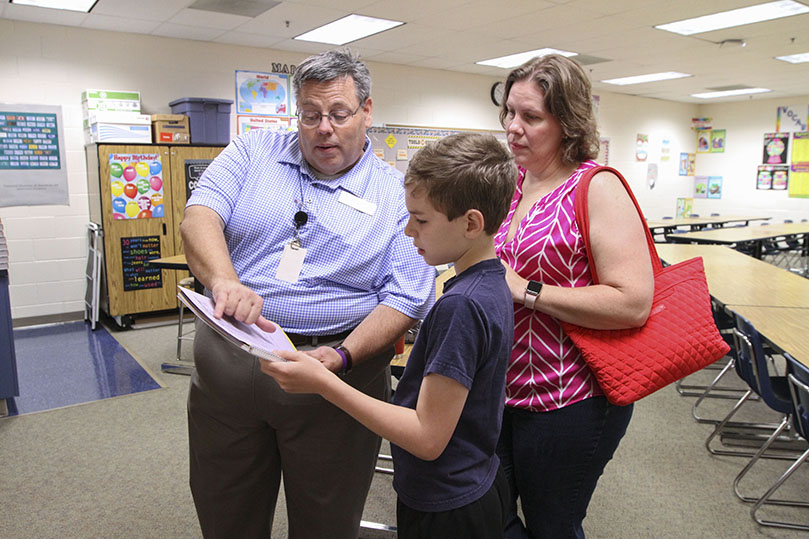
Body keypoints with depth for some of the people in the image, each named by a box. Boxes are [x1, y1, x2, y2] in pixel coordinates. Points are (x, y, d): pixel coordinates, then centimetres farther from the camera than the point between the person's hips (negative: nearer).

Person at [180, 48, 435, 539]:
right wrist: (223, 280, -30)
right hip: (227, 364, 3)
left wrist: (342, 357, -24)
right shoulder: (253, 153, 6)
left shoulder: (397, 195, -2)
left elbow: (407, 299, -9)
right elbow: (200, 216, -9)